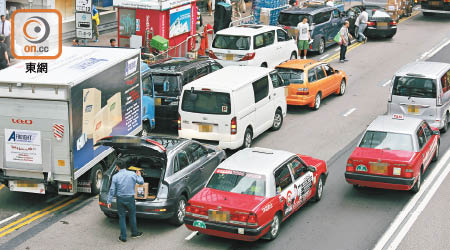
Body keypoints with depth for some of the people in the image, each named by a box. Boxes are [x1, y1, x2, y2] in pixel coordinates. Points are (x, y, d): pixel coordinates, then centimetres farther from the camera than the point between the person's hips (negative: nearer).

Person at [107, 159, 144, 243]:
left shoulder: (115, 176, -10)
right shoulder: (132, 174, -6)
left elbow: (112, 190, -8)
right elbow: (141, 182, 5)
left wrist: (109, 201, -1)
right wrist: (139, 175, 25)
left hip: (120, 199, -1)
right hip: (130, 198, 1)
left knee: (122, 217, 8)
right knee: (132, 216, 19)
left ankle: (123, 237, 11)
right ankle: (134, 233, 32)